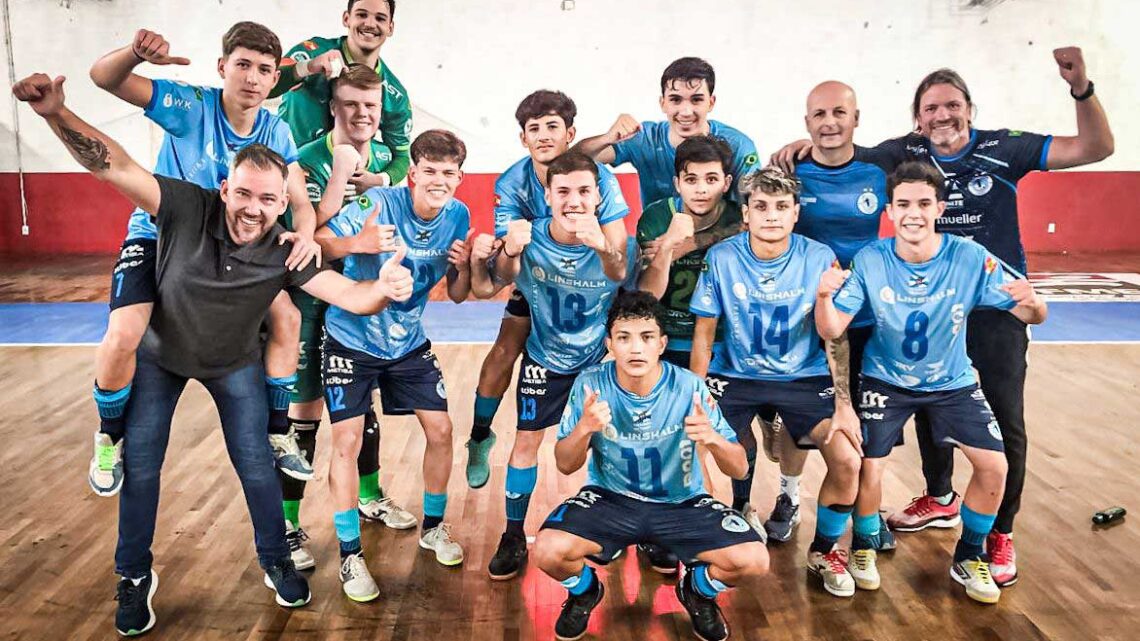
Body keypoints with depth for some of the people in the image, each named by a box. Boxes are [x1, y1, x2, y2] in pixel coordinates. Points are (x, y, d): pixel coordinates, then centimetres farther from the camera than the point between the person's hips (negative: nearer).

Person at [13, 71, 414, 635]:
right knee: (139, 466, 6)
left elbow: (352, 296, -34)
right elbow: (112, 165, -36)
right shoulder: (187, 209, -31)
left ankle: (276, 562, 28)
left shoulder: (287, 251, -28)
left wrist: (383, 287, -57)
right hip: (161, 355, 0)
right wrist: (55, 112, -52)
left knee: (256, 466, 4)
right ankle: (135, 578, 27)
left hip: (235, 365, 0)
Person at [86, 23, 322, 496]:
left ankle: (274, 437, 7)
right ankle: (110, 440, 7)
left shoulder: (276, 132, -9)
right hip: (157, 236, -4)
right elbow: (103, 78, -27)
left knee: (285, 315, -11)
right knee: (123, 335, -24)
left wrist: (306, 235, -37)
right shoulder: (192, 105, -21)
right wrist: (136, 52, -50)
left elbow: (301, 201, -13)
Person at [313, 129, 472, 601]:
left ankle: (433, 527, 26)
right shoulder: (378, 203, -20)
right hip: (352, 339, -4)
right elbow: (317, 242, -25)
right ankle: (351, 554, 7)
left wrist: (463, 267, -21)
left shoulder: (458, 216, -6)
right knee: (347, 441, -8)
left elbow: (456, 296, 1)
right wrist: (358, 243, -44)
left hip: (409, 342, 4)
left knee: (440, 430, 2)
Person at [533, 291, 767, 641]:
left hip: (681, 502, 0)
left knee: (753, 560, -21)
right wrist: (584, 428, -32)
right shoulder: (590, 384, -16)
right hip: (609, 497, 0)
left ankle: (698, 591, 16)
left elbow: (739, 469, -12)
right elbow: (565, 466, -9)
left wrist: (714, 440, -36)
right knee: (548, 550, -26)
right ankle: (584, 591, 13)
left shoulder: (689, 387, -17)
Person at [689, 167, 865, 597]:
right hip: (735, 375, 0)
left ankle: (824, 551, 13)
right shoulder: (721, 258, -10)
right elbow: (704, 331, -3)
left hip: (805, 377, 0)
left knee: (848, 461, -18)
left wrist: (844, 404, -11)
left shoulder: (819, 258, -10)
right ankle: (741, 510, 16)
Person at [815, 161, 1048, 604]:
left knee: (994, 466, -9)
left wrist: (1031, 303, -39)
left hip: (953, 382, 2)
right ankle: (864, 547, 18)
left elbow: (1032, 316, -15)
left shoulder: (970, 257, -18)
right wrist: (824, 296, -42)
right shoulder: (869, 260, -18)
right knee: (869, 468, -13)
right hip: (886, 380, -1)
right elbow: (832, 331, -21)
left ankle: (969, 557, 18)